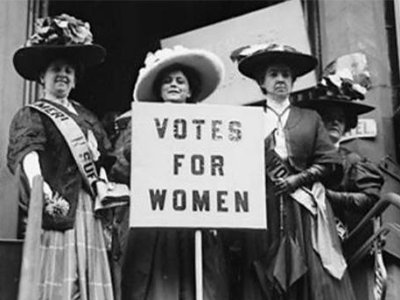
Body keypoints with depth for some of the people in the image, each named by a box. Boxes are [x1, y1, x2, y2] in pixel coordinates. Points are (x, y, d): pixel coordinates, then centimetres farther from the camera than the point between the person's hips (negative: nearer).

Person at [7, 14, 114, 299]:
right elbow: (25, 151, -17)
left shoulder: (86, 117, 22)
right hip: (57, 207, -5)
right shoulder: (31, 115, 3)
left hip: (89, 212, 6)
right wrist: (37, 184, -37)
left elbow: (107, 158, 20)